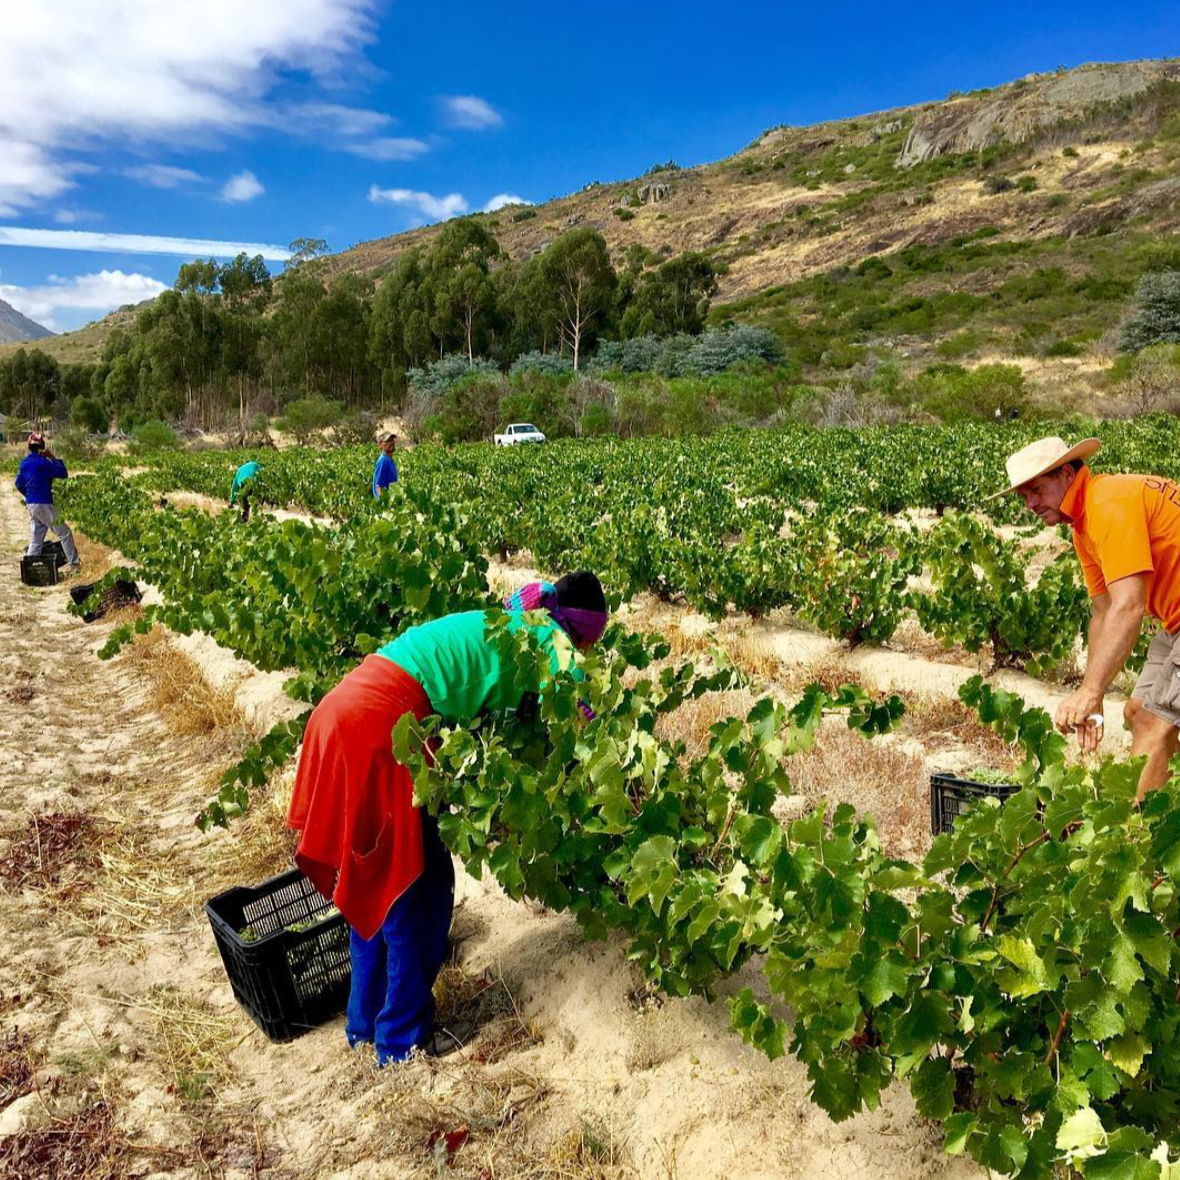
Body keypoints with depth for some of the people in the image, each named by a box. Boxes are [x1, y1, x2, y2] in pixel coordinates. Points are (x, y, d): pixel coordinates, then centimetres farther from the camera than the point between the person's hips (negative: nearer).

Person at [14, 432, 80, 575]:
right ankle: (74, 564, 0)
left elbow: (19, 484, 16)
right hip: (44, 504, -8)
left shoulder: (24, 463, 9)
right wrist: (53, 457, -4)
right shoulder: (43, 463, -16)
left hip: (31, 505, 8)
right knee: (64, 533, 0)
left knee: (36, 538, 14)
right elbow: (64, 474, -9)